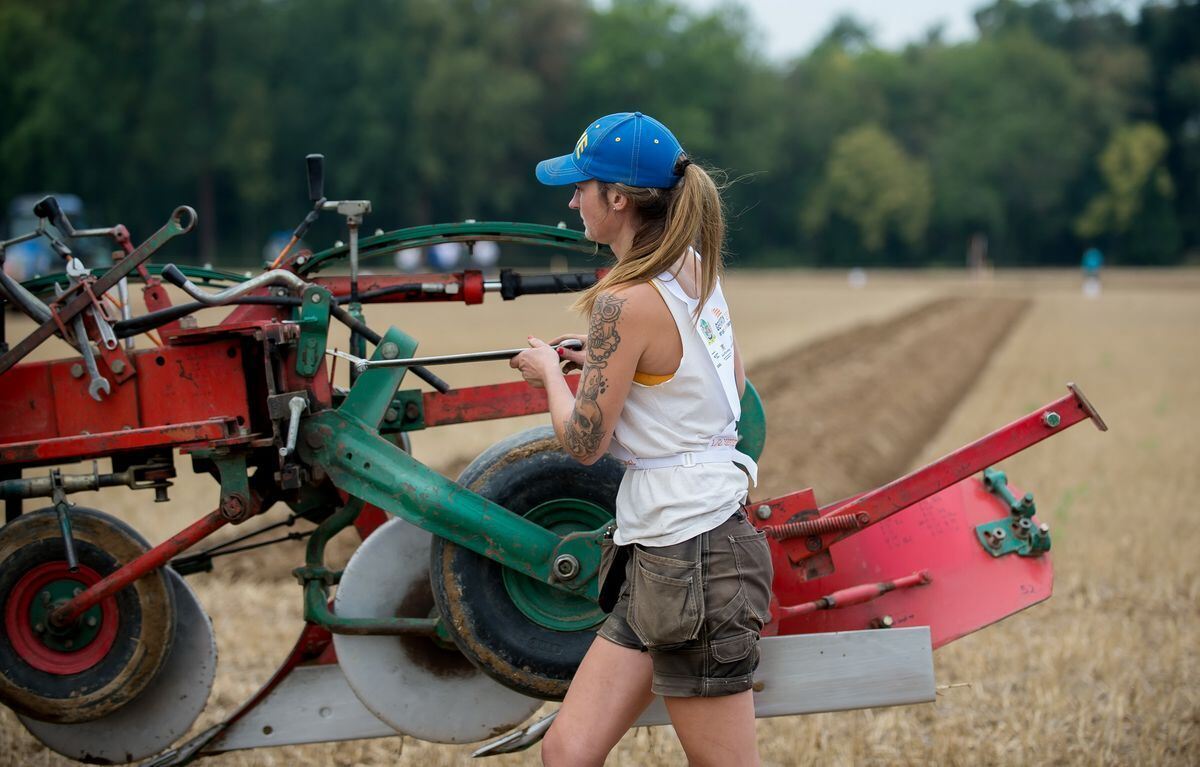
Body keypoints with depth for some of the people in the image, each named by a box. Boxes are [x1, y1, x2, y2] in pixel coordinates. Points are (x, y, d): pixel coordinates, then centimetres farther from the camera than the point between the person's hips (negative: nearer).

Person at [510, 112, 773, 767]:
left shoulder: (625, 302, -17)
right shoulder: (696, 268, 9)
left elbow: (583, 442, -12)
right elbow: (733, 383, 22)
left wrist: (549, 371, 8)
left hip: (691, 560, -9)